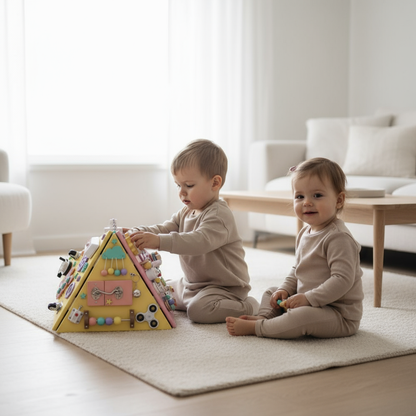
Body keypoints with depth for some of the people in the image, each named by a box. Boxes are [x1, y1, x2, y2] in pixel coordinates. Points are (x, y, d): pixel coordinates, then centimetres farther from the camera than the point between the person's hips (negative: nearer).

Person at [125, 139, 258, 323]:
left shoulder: (219, 215, -23)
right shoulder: (186, 212, 8)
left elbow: (200, 241, -39)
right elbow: (164, 229, 3)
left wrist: (159, 241, -48)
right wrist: (138, 232, -18)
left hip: (225, 286, -9)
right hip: (191, 284, 9)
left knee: (199, 310, -32)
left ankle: (248, 307, -7)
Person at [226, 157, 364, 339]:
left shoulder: (339, 238, -20)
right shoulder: (305, 233, 10)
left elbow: (342, 280, -28)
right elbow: (297, 270, 22)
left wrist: (308, 298, -30)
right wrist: (285, 290, 4)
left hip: (340, 315, -10)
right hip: (309, 303, 10)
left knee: (305, 316, -37)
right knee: (271, 293, 17)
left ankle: (256, 327, -25)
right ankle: (265, 317, -11)